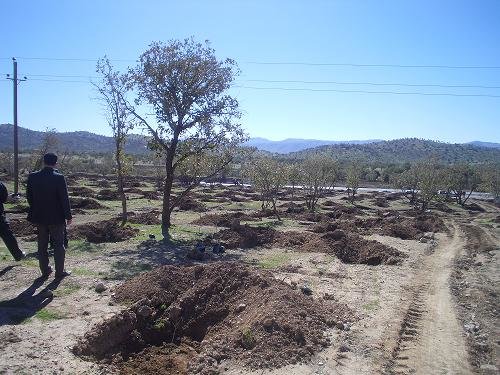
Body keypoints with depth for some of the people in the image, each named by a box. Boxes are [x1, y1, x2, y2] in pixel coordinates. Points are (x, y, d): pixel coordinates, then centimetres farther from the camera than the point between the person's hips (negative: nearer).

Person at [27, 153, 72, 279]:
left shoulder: (32, 177, -3)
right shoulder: (59, 178, -15)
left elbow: (29, 196, 6)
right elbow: (64, 199, -13)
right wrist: (68, 216, -5)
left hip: (39, 217, 4)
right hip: (56, 217, -4)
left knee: (42, 244, 14)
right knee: (59, 244, 6)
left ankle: (45, 270, 23)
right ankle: (59, 272, 10)